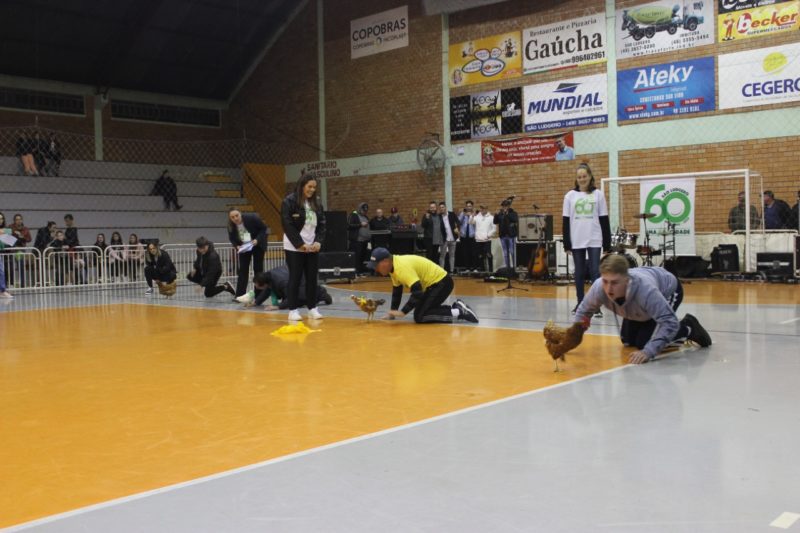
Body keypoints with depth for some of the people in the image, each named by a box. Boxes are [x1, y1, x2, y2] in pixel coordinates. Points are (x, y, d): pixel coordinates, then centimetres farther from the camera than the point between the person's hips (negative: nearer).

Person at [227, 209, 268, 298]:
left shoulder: (251, 218, -27)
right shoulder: (231, 226, -17)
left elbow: (264, 228, -16)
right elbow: (232, 238, -1)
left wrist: (257, 240, -29)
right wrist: (237, 246, -21)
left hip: (257, 245, -2)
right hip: (243, 247, 2)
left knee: (258, 269, 0)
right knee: (243, 270, -3)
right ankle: (239, 296, -2)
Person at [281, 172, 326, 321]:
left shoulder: (316, 202, 8)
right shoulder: (289, 201, -9)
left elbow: (322, 224, 9)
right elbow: (288, 225, -13)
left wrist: (318, 241, -7)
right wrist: (301, 244, -16)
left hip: (313, 247, 5)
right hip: (294, 248, -5)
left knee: (312, 278, 6)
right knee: (295, 278, -1)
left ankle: (313, 308, 15)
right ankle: (293, 310, 6)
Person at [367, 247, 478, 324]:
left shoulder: (402, 267, -27)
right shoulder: (393, 266, 5)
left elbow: (417, 292, -32)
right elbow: (397, 291, 17)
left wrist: (402, 312, -31)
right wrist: (393, 312, 11)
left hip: (441, 283, -10)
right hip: (435, 283, 10)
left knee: (420, 317, -14)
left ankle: (458, 312, -12)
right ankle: (456, 308, 16)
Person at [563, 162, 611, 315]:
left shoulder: (598, 194, 2)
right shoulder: (570, 196, 4)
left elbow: (604, 220, 3)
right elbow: (566, 222, 4)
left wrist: (607, 243, -1)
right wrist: (566, 244, -1)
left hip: (594, 240, -1)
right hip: (576, 241, 1)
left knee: (595, 271, -5)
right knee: (579, 272, 7)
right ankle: (580, 303, 17)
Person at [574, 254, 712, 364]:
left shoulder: (645, 289, -49)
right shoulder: (598, 288, -36)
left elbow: (670, 322, -47)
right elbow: (583, 311, -15)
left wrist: (647, 352, -55)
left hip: (668, 291, -5)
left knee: (643, 343, -16)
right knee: (628, 341, 10)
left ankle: (687, 329, 7)